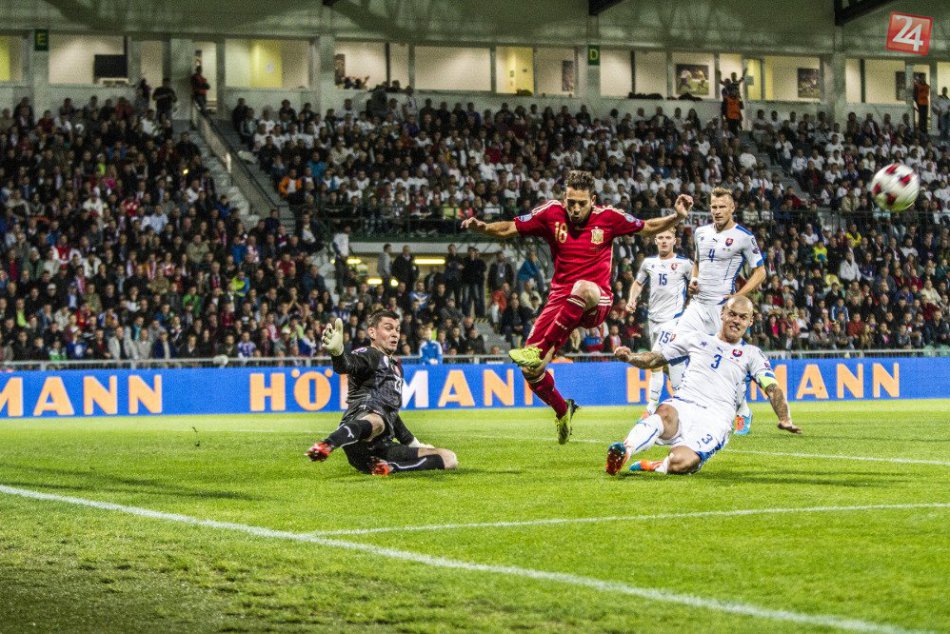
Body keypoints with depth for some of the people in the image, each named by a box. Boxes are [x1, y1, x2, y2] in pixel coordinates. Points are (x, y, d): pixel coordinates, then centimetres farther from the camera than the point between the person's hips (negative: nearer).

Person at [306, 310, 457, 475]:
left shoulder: (395, 366, 33)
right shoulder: (368, 355, 7)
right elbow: (348, 365, -19)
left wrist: (412, 443, 43)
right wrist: (337, 353, -43)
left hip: (382, 448, 8)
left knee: (449, 458, 3)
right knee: (376, 421, -44)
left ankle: (389, 466, -16)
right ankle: (325, 446, -72)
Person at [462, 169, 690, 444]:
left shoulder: (607, 217, -3)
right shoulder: (551, 213, -1)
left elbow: (649, 227, 10)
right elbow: (508, 228, 5)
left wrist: (677, 217, -6)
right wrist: (481, 227, -14)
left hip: (595, 302, -3)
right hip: (560, 297, 3)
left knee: (582, 288, -43)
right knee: (530, 370, -8)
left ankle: (539, 350, -38)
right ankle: (562, 411, 24)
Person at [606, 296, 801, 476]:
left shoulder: (751, 354, 18)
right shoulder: (697, 339, 23)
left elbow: (771, 388, 5)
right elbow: (656, 359, 25)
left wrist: (784, 419, -15)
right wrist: (629, 357, 4)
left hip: (714, 420, -1)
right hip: (682, 405, 1)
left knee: (681, 462, -34)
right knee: (665, 415, -40)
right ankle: (626, 449, -56)